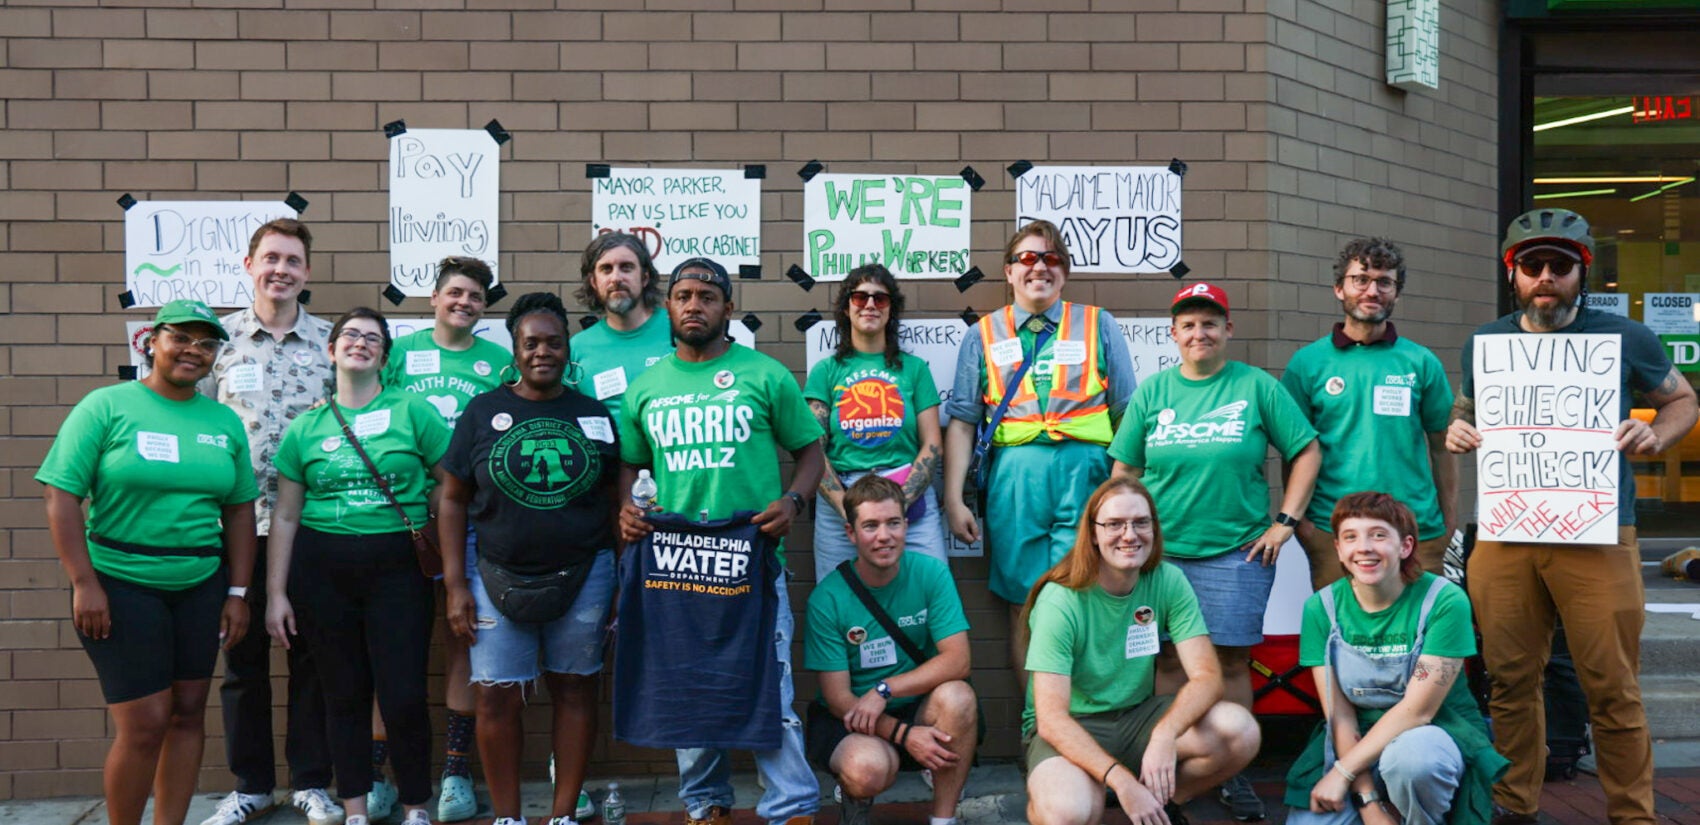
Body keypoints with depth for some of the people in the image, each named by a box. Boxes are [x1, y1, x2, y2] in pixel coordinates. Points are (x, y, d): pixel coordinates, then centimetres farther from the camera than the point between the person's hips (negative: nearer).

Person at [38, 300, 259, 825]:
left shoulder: (226, 422, 7)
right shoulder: (107, 406, -5)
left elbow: (239, 510, 10)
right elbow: (61, 494, -9)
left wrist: (238, 593, 5)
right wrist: (84, 583, -14)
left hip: (201, 585, 5)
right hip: (121, 584, -5)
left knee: (188, 712, 8)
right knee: (146, 723, -6)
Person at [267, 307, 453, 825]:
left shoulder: (413, 411, 0)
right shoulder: (306, 428, 8)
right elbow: (285, 515, 10)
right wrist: (275, 593, 7)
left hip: (398, 566, -2)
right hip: (323, 570, 2)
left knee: (404, 698, -5)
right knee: (344, 694, 9)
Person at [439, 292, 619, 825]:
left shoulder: (594, 416, 6)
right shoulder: (483, 413, 3)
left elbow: (617, 501, 8)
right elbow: (453, 500, 3)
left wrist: (623, 581, 2)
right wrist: (455, 585, -3)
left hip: (582, 579, 1)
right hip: (498, 578, 0)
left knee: (575, 691, 6)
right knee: (498, 698, 0)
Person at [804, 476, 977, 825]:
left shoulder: (931, 574, -7)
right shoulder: (827, 599, -13)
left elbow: (957, 660, -15)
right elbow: (837, 697, -12)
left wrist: (885, 689, -25)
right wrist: (903, 734, -26)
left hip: (917, 709, 2)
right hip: (850, 718, -2)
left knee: (957, 696, -31)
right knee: (868, 767, -35)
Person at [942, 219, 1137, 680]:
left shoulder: (1098, 326, 13)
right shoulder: (984, 335, 15)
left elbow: (1127, 414, 11)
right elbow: (962, 421, 11)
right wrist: (954, 499, 3)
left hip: (1084, 472, -1)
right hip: (1015, 474, 1)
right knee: (1024, 607, 1)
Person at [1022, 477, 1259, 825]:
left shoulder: (1169, 583, -7)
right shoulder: (1060, 601, -20)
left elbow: (1206, 675, -14)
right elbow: (1051, 718, -24)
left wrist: (1166, 734, -35)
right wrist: (1121, 780, -36)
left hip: (1138, 718, 5)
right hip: (1069, 730, -4)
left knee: (1241, 732, -21)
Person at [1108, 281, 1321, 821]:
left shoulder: (1256, 386, 2)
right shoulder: (1153, 392, 8)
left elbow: (1307, 452, 3)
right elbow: (1125, 470, 11)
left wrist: (1285, 522, -1)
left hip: (1237, 550, -1)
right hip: (1162, 549, 2)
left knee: (1231, 660, 1)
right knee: (1169, 659, 4)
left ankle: (1233, 776, 12)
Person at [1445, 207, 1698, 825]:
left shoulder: (1623, 338, 4)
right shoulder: (1484, 342, 10)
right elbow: (1468, 410, 24)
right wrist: (1458, 431, 0)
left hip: (1598, 537, -2)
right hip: (1504, 537, 3)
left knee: (1612, 690, -3)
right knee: (1510, 682, 8)